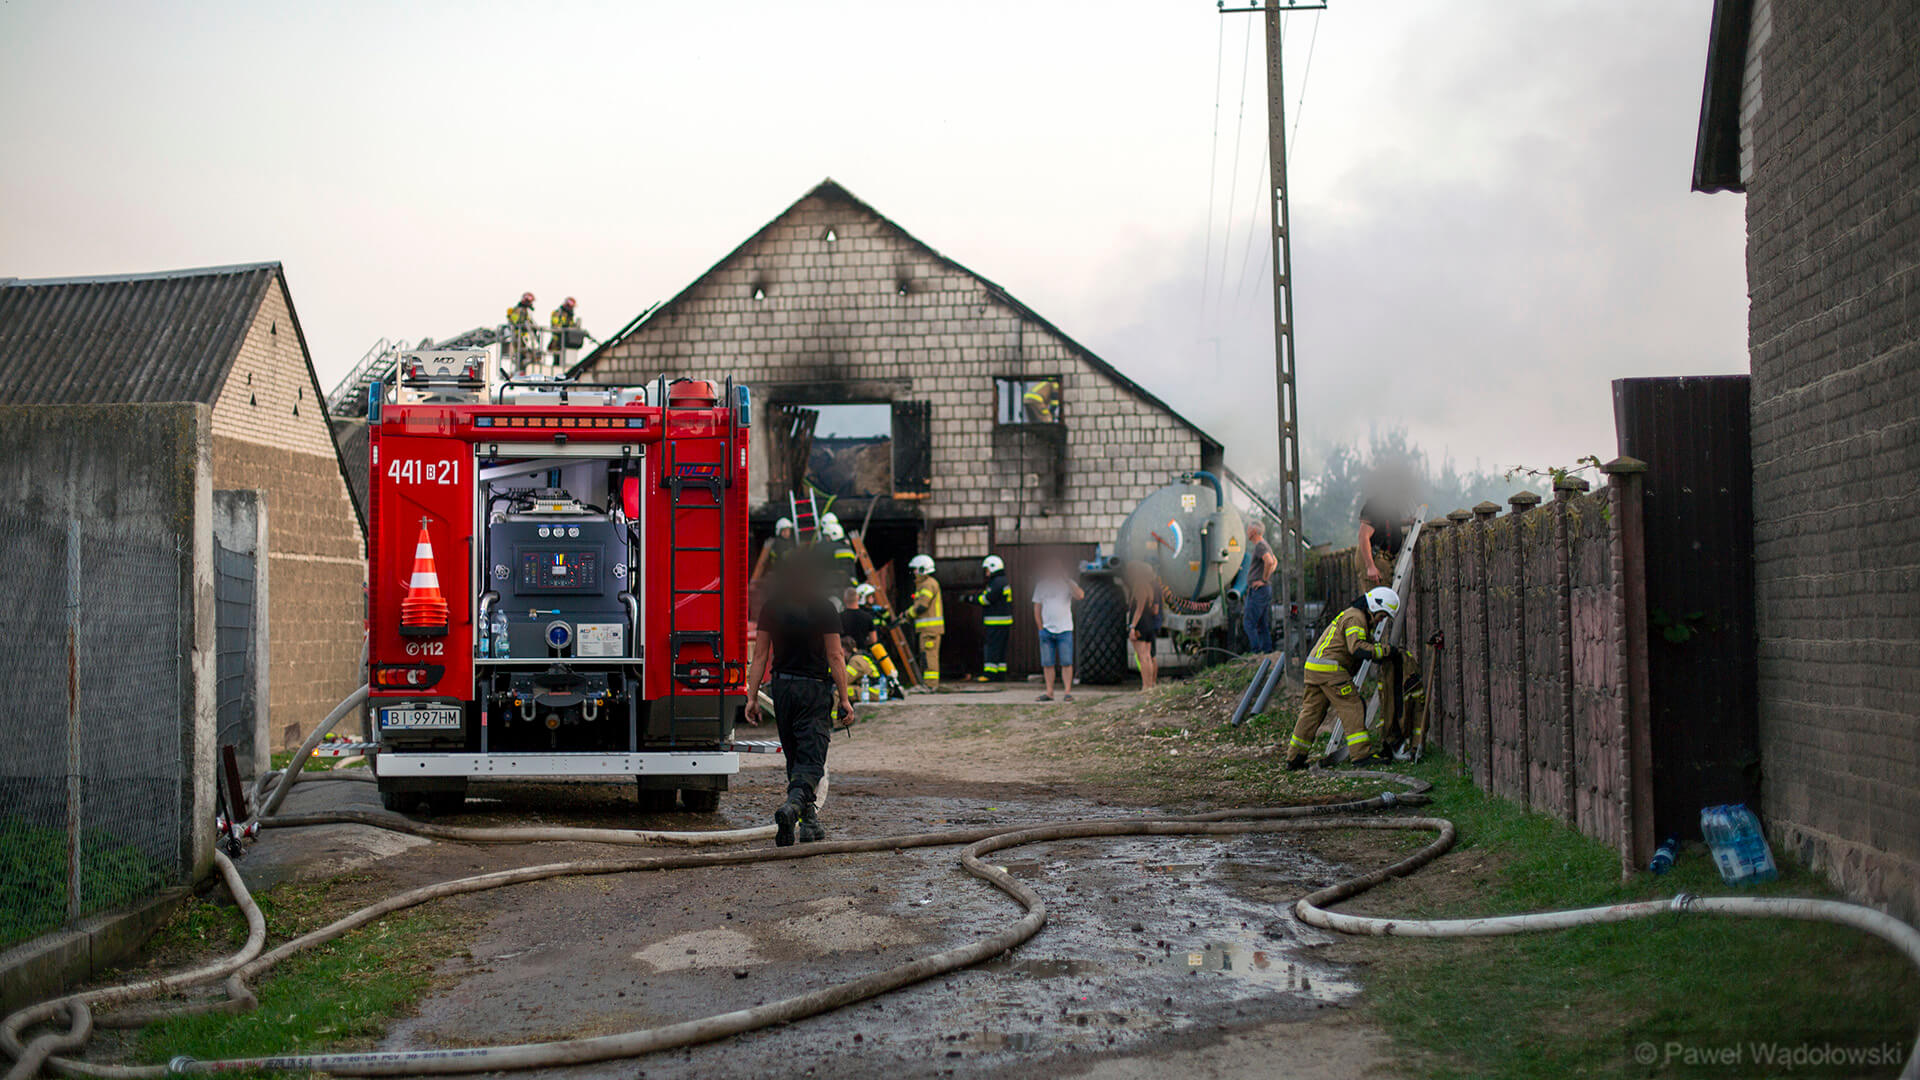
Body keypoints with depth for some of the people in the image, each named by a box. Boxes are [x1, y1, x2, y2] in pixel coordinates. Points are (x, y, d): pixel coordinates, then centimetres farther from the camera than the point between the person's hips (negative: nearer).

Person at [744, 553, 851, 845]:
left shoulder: (771, 608, 2)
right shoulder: (823, 609, -8)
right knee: (811, 760, -6)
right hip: (815, 689, -4)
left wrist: (752, 697, 5)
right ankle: (792, 805, -32)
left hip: (781, 687, 4)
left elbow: (760, 655, 2)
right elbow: (835, 657, -8)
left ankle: (809, 823, 22)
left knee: (794, 758, 17)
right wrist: (844, 699, -4)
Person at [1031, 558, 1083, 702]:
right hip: (1047, 629, 2)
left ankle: (1068, 691, -1)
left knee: (1066, 663, -5)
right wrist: (1041, 628, 6)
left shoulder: (1068, 583, 4)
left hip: (1064, 630, -2)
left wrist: (1067, 581, -16)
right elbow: (1037, 608, 13)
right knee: (1047, 663, 2)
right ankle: (1049, 692, 8)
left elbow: (1080, 596, -14)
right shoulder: (1041, 585, 10)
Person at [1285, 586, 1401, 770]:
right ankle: (1361, 754, -8)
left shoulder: (1360, 618, 24)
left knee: (1311, 711, 10)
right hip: (1330, 668, -10)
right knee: (1352, 708, -6)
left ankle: (1294, 758, 11)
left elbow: (1366, 643, 23)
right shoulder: (1355, 618, -10)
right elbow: (1358, 648, -22)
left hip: (1313, 667, 10)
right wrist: (1385, 651, -17)